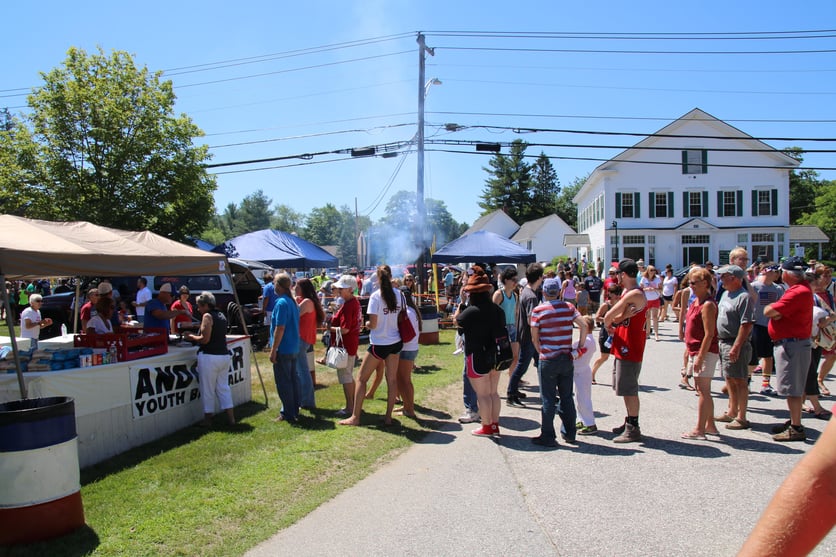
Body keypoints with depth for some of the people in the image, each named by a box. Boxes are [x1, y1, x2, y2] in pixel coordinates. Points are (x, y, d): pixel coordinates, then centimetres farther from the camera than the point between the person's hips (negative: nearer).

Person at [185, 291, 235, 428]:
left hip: (209, 357, -7)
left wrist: (191, 337, 0)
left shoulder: (207, 316, -11)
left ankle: (208, 419, 15)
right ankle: (231, 418, 11)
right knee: (223, 387, 13)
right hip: (224, 355, 8)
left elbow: (205, 339, -17)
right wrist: (196, 335, 20)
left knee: (208, 390, 5)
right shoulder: (221, 315, 13)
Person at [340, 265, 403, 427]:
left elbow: (373, 324, -17)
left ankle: (355, 417, 10)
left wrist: (366, 324, 4)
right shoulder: (399, 295, -1)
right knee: (392, 380, 11)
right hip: (395, 342, 5)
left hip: (379, 344, -5)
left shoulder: (376, 296, -15)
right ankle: (388, 417, 16)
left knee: (361, 378, 7)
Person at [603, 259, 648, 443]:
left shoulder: (634, 294, -19)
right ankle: (629, 422, 30)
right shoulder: (627, 292, 14)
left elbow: (609, 316, -18)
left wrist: (608, 324, 1)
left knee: (629, 389, -4)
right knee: (626, 388, 18)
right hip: (623, 347, 10)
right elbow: (615, 318, 6)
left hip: (630, 349, -10)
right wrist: (623, 315, -14)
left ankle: (633, 430, 3)